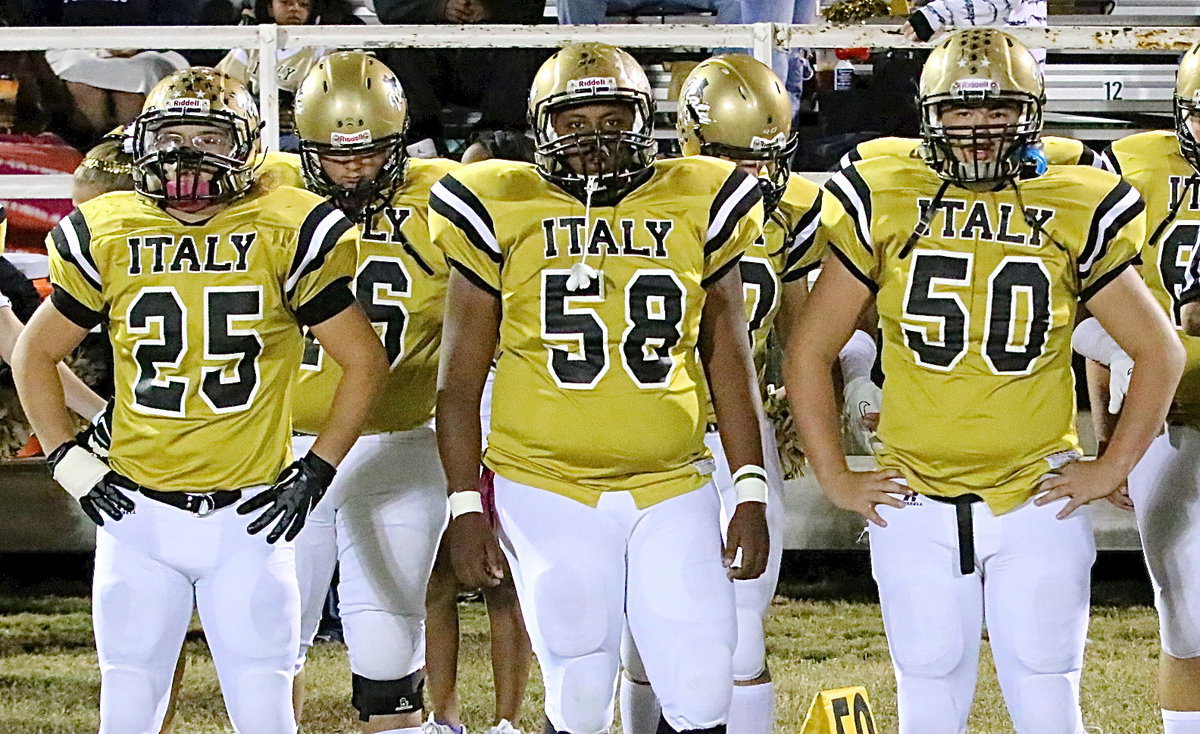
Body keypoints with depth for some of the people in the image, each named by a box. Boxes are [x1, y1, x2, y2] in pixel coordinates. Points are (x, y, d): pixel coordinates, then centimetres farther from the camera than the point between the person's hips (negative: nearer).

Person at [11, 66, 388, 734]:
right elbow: (35, 355, 15)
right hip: (138, 514, 2)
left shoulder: (288, 234, -4)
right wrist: (70, 462, 6)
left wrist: (315, 474, 0)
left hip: (250, 519, -2)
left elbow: (365, 361, 4)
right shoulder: (106, 236, 2)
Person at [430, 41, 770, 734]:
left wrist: (751, 493, 6)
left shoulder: (698, 208, 5)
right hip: (550, 492, -1)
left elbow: (729, 363, 10)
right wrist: (466, 505, -1)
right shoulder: (501, 214, 0)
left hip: (674, 493, 2)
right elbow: (460, 377, 4)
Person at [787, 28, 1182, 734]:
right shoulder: (884, 207, 1)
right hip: (915, 508, 1)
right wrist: (834, 477, 4)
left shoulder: (1074, 213, 0)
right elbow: (810, 352, 8)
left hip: (1038, 505, -1)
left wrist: (1112, 467, 1)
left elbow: (1161, 352, 7)